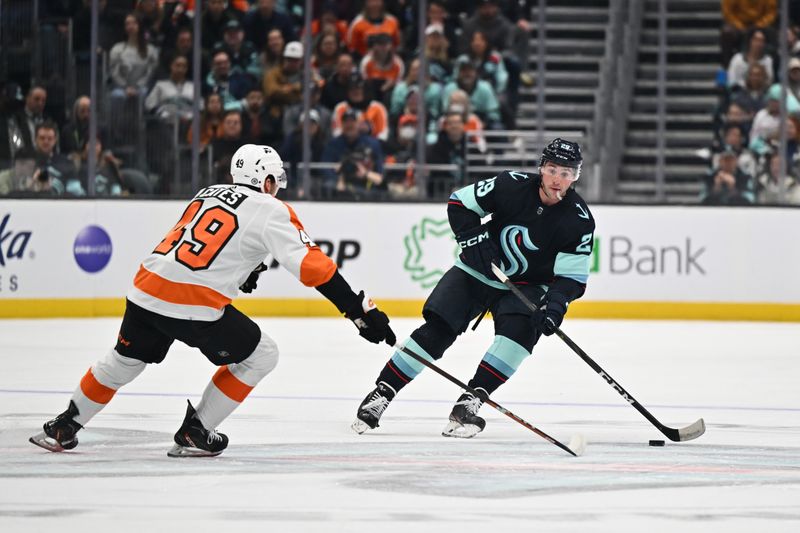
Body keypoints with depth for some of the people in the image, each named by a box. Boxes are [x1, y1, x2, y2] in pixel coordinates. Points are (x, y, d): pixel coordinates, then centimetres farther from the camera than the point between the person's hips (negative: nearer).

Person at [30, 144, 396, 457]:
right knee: (260, 355, 11)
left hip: (146, 289, 7)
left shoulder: (208, 193, 19)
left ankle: (63, 428, 34)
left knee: (125, 359, 29)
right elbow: (312, 266, -8)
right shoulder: (271, 212, 0)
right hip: (193, 304, -7)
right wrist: (360, 310, -9)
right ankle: (194, 433, 13)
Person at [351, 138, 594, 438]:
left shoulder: (579, 221, -16)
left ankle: (471, 402, -27)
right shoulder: (512, 186, -16)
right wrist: (474, 239, -17)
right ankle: (381, 393, -7)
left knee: (520, 329, -29)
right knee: (437, 329, -14)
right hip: (479, 271, 0)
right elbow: (460, 203, -4)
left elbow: (573, 276, -13)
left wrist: (556, 303, -32)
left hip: (526, 286, 0)